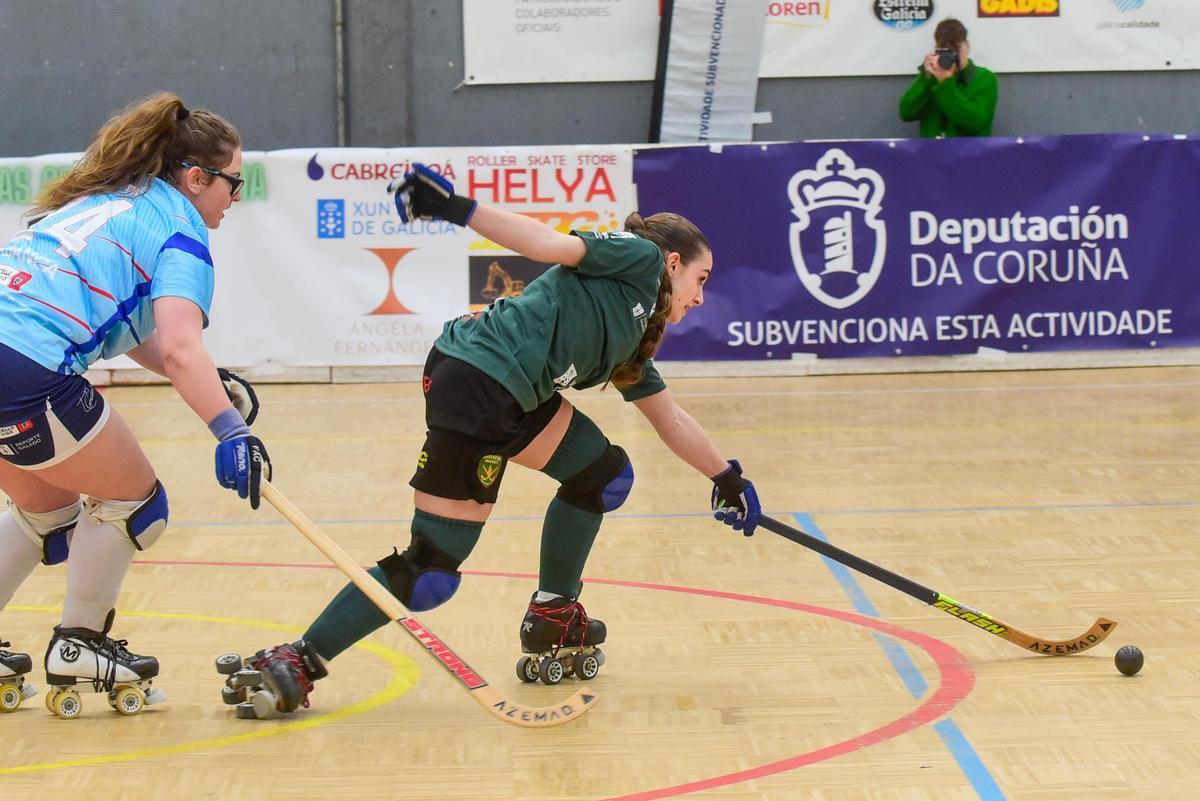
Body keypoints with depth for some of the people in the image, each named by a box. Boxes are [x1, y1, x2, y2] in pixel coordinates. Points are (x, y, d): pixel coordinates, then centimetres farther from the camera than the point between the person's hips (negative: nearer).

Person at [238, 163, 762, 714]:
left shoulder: (632, 343, 30)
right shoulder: (640, 257, 7)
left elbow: (670, 419, 42)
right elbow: (555, 246, -6)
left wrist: (728, 479, 52)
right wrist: (460, 210, -15)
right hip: (476, 384, -10)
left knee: (602, 474, 23)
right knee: (432, 570, -6)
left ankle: (552, 626, 29)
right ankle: (293, 663, -2)